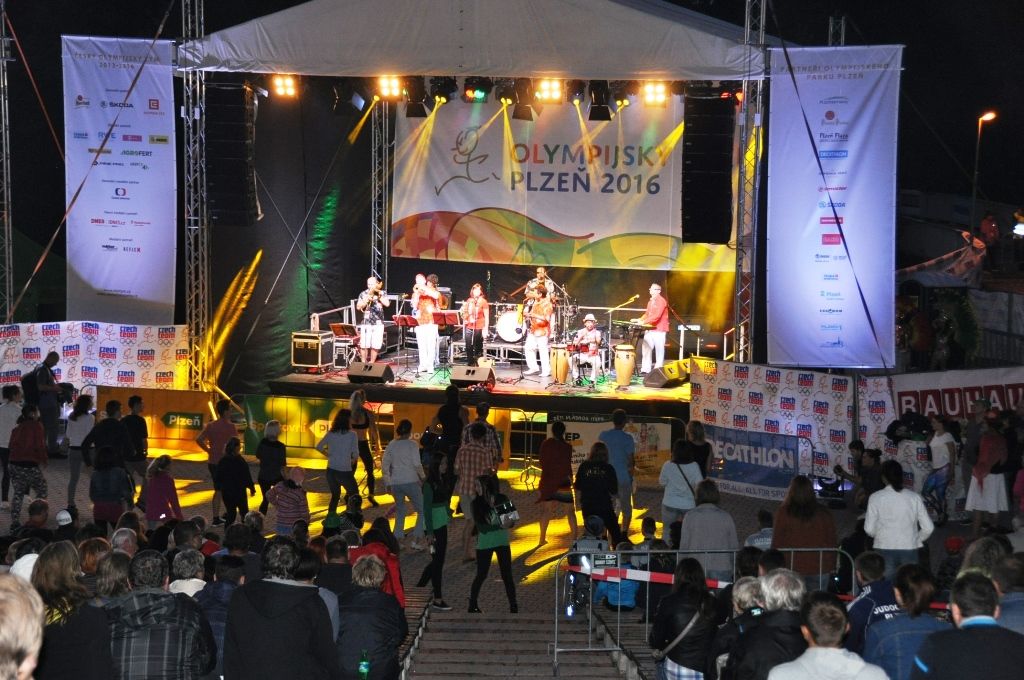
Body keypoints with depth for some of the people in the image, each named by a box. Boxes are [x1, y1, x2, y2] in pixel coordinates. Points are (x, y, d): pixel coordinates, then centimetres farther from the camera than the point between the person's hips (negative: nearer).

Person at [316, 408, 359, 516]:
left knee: (335, 495, 22)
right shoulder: (351, 434, -11)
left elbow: (319, 447, 3)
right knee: (354, 495, 13)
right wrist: (353, 460, 8)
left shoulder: (330, 433, 2)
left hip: (331, 470, 5)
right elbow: (355, 453, -13)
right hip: (345, 471, -5)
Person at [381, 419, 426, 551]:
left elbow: (384, 466, 7)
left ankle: (397, 541, 15)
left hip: (395, 484, 4)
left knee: (400, 512, 19)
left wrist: (388, 483, 16)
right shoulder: (412, 444, -7)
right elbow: (417, 464, -11)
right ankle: (416, 540, -2)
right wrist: (423, 478, 4)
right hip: (410, 482, -4)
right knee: (422, 511, 7)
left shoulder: (391, 445, 5)